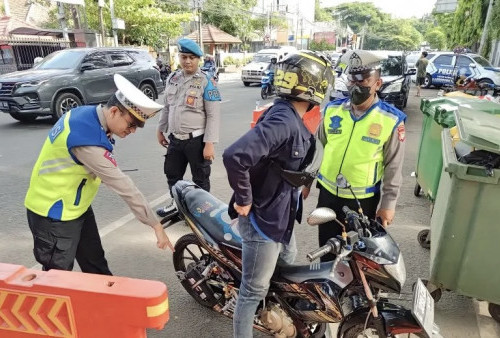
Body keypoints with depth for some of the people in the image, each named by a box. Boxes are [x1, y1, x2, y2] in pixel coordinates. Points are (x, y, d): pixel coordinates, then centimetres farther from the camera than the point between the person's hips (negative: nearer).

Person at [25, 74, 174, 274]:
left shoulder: (88, 115, -5)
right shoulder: (89, 140, -34)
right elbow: (124, 187, -31)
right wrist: (155, 225, -23)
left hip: (77, 207, 9)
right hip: (53, 214, -9)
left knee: (96, 266, 20)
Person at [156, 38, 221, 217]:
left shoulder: (206, 81, -10)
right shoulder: (172, 79, 8)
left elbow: (213, 115, -13)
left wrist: (209, 143, -18)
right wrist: (161, 130, 19)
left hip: (197, 140, -6)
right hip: (174, 139, 6)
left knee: (200, 179, 9)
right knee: (172, 174, 21)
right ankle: (175, 202, 44)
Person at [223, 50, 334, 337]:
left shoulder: (293, 120, 5)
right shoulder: (282, 121, -28)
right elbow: (235, 156, -40)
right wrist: (244, 200, -27)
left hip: (283, 216, 11)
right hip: (263, 218, -11)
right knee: (255, 290, 7)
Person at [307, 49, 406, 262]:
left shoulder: (392, 120, -11)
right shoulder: (332, 110, -2)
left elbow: (393, 166, -5)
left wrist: (388, 203, -5)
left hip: (363, 199, -3)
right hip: (328, 194, 3)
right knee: (326, 247, 19)